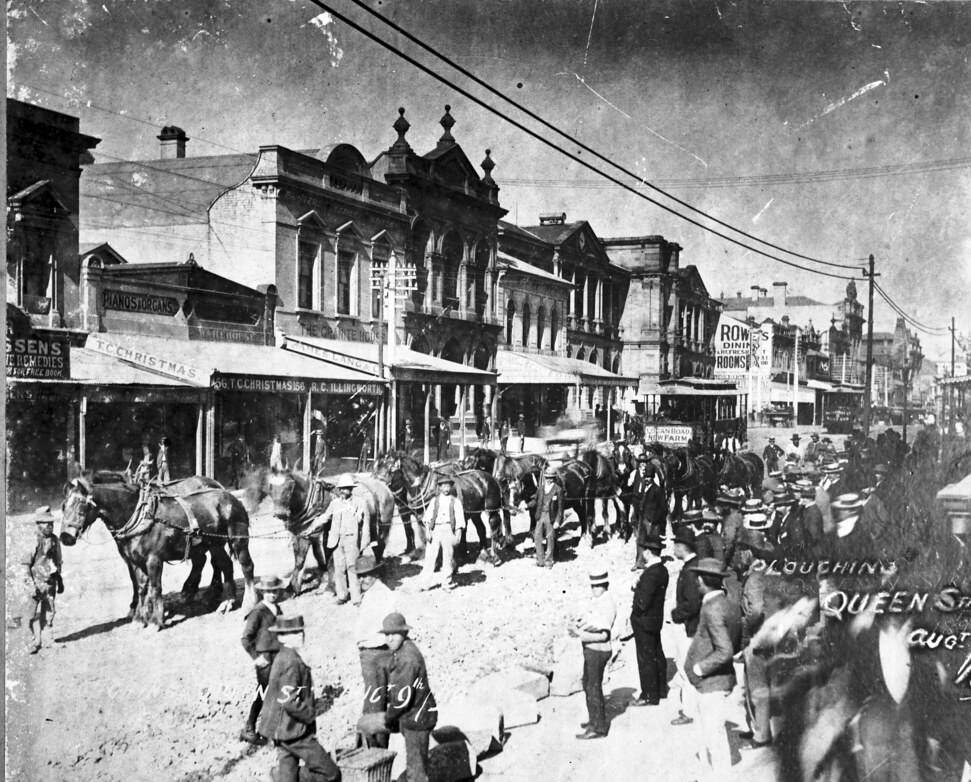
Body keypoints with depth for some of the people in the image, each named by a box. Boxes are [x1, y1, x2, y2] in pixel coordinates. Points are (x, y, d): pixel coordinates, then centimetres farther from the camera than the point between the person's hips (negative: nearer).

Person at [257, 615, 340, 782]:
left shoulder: (280, 659, 11)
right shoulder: (291, 662, -20)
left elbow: (273, 696, 19)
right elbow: (289, 702, -26)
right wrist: (311, 715, -13)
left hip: (281, 730, 10)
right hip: (293, 731, -10)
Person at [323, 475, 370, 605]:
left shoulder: (358, 503, -1)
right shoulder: (334, 503, 7)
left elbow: (365, 523, 2)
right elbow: (325, 517, 21)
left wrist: (364, 541, 0)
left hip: (351, 539, -3)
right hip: (337, 539, 3)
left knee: (351, 567, -7)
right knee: (339, 568, 5)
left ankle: (356, 598, -2)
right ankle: (342, 596, 17)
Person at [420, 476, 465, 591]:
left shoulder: (455, 501, 7)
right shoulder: (434, 500, 10)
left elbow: (459, 518, 3)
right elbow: (427, 517, 6)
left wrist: (457, 535, -5)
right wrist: (428, 531, -5)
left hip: (449, 530, -1)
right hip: (435, 530, 1)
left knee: (448, 557, 4)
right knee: (430, 556, -2)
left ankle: (446, 583, 16)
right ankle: (425, 584, 3)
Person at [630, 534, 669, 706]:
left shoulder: (651, 573, -25)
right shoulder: (662, 569, 4)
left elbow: (643, 602, -25)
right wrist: (638, 586, -2)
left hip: (644, 621, -9)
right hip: (656, 618, 9)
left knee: (646, 659, 1)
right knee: (657, 655, 20)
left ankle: (649, 696, 9)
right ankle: (661, 689, 33)